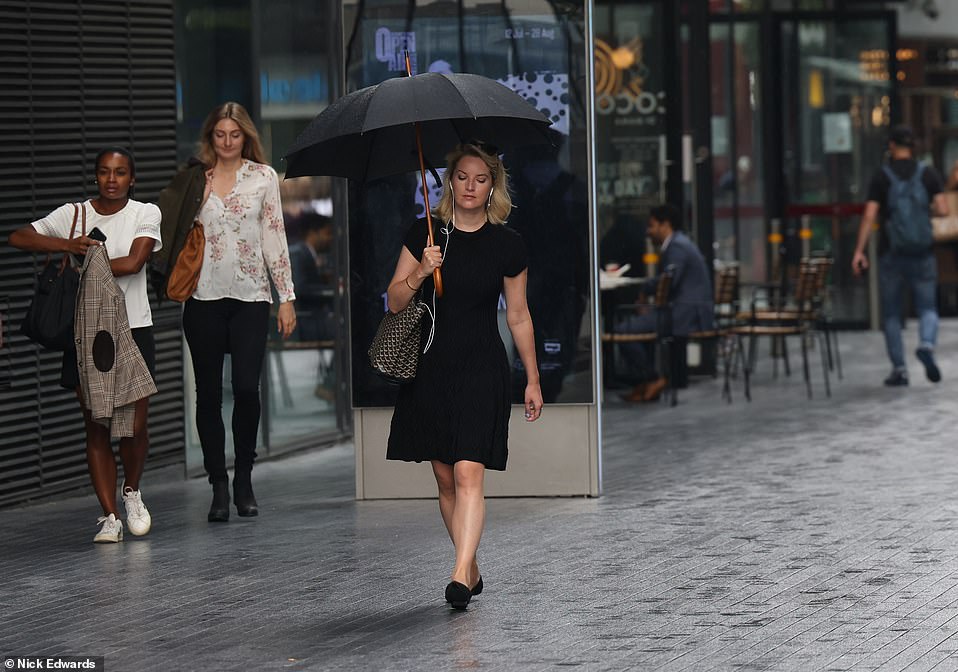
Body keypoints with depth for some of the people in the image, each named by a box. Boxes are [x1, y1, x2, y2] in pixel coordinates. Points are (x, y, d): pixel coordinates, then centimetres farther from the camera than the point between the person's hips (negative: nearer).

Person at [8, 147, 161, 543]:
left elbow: (133, 262, -15)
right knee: (96, 429, 1)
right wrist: (68, 245, -13)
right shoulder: (72, 214, 3)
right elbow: (17, 238, -1)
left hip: (133, 330, -1)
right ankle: (110, 517, 6)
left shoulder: (145, 214, 0)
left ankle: (131, 492, 24)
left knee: (135, 427, -4)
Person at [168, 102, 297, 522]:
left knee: (247, 388, -10)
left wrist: (286, 297, 4)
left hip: (250, 297, -1)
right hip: (204, 296, 1)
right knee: (208, 393, 2)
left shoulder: (263, 177, 6)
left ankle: (244, 481, 6)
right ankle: (219, 487, 9)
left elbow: (275, 236, 6)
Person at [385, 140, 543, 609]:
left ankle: (461, 576, -24)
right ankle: (471, 569, 21)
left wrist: (533, 380, 11)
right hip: (430, 368, 3)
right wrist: (418, 275, -17)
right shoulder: (424, 234, 3)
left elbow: (518, 316, 8)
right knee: (445, 479, 8)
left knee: (469, 474, -15)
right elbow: (394, 302, 3)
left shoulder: (506, 245, 0)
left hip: (482, 369, -3)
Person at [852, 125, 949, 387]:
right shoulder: (928, 173, 0)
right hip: (922, 254, 1)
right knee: (927, 308, 8)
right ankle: (927, 346, -21)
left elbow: (869, 215, -10)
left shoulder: (881, 176, -3)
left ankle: (899, 369, 6)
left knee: (891, 313, 10)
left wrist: (859, 251, -9)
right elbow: (943, 210, -7)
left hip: (891, 255, -1)